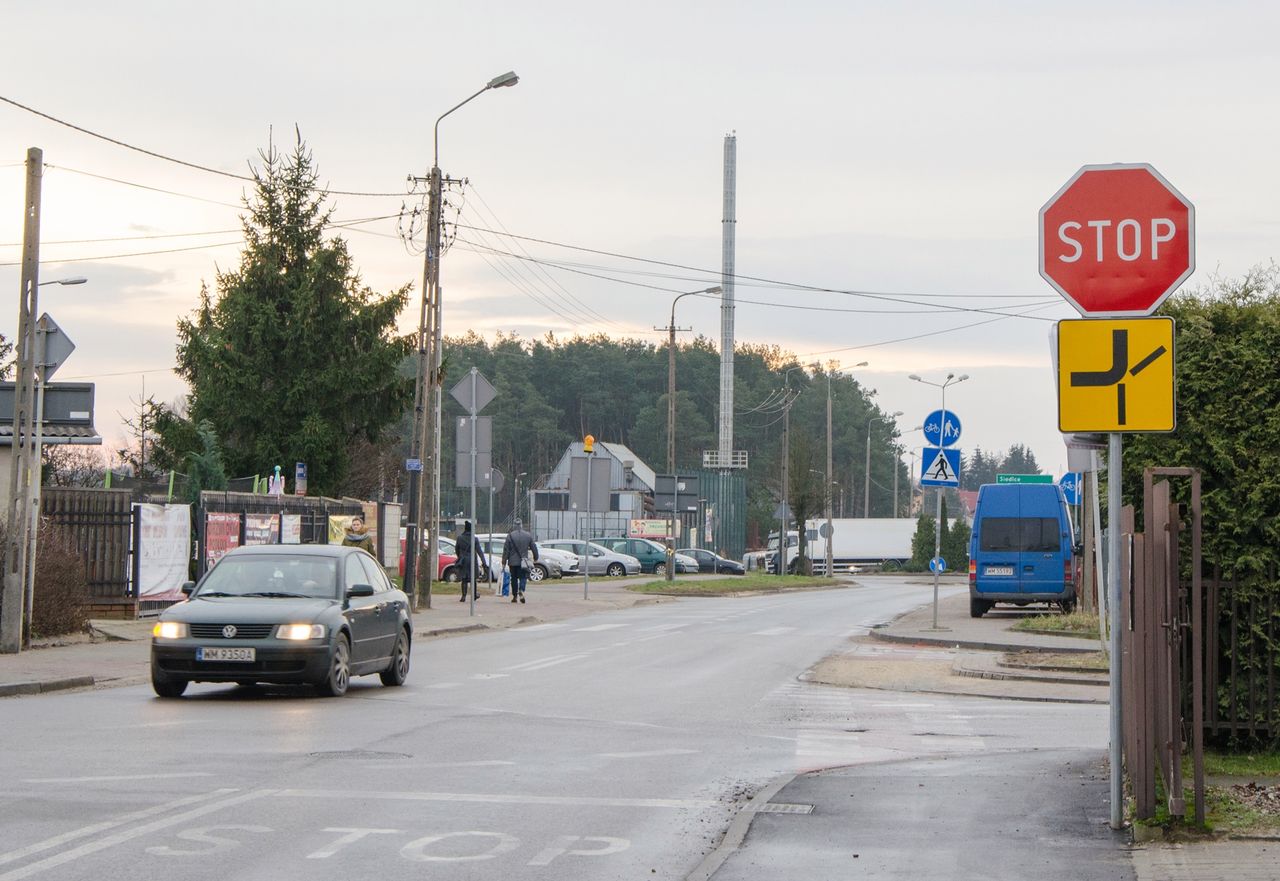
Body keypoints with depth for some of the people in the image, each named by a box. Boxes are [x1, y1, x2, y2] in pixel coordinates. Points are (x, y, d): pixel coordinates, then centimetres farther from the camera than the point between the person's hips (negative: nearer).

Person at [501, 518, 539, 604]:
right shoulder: (528, 536, 0)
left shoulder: (510, 536, -6)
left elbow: (506, 550, -5)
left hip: (513, 562, 0)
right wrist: (536, 558, 23)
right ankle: (521, 591, -24)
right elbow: (534, 548, 9)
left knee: (514, 578, 11)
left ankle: (515, 596, 15)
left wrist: (504, 561, 0)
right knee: (523, 577, 3)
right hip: (523, 561, 0)